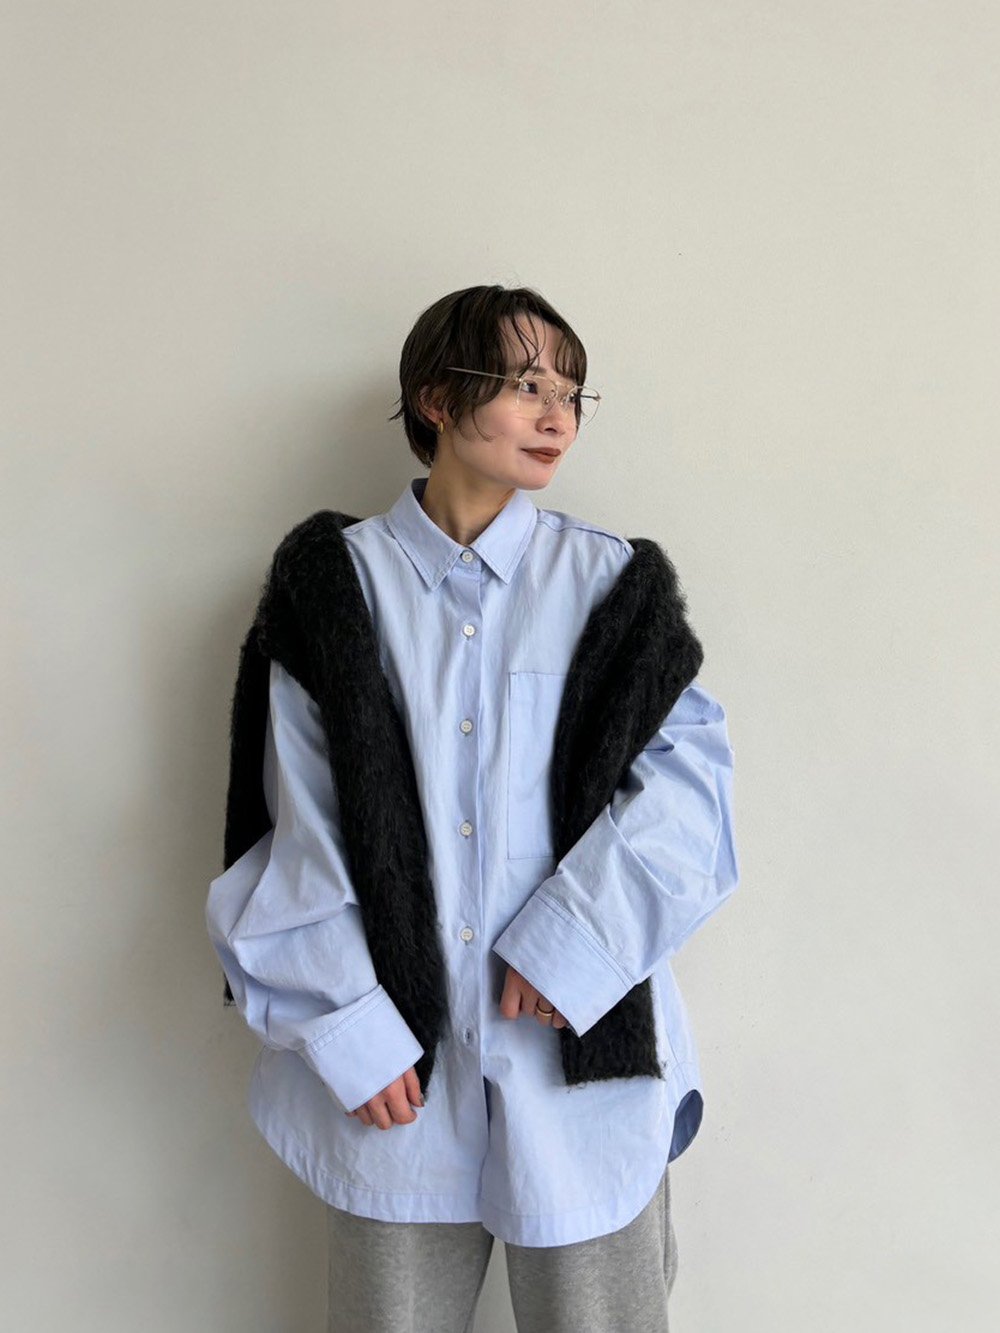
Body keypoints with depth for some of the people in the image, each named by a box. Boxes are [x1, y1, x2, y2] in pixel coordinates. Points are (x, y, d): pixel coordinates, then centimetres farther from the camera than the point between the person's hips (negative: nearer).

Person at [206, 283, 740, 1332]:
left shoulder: (608, 580, 1)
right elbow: (297, 828, -1)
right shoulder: (339, 581, 0)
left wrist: (572, 939, -15)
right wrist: (347, 1027, -6)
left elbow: (687, 775, -5)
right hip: (397, 1054, 0)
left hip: (579, 1047, 0)